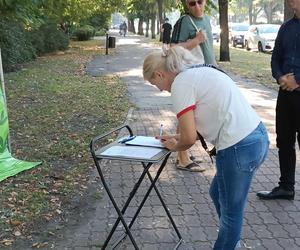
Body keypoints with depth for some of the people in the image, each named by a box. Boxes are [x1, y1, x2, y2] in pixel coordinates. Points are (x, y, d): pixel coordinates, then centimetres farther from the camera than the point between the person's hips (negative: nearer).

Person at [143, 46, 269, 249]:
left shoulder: (180, 84, -10)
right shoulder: (198, 72, 17)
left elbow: (190, 137, -11)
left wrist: (175, 147, 11)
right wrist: (176, 137, 23)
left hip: (239, 148, -10)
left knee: (230, 210, 8)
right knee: (218, 194, 25)